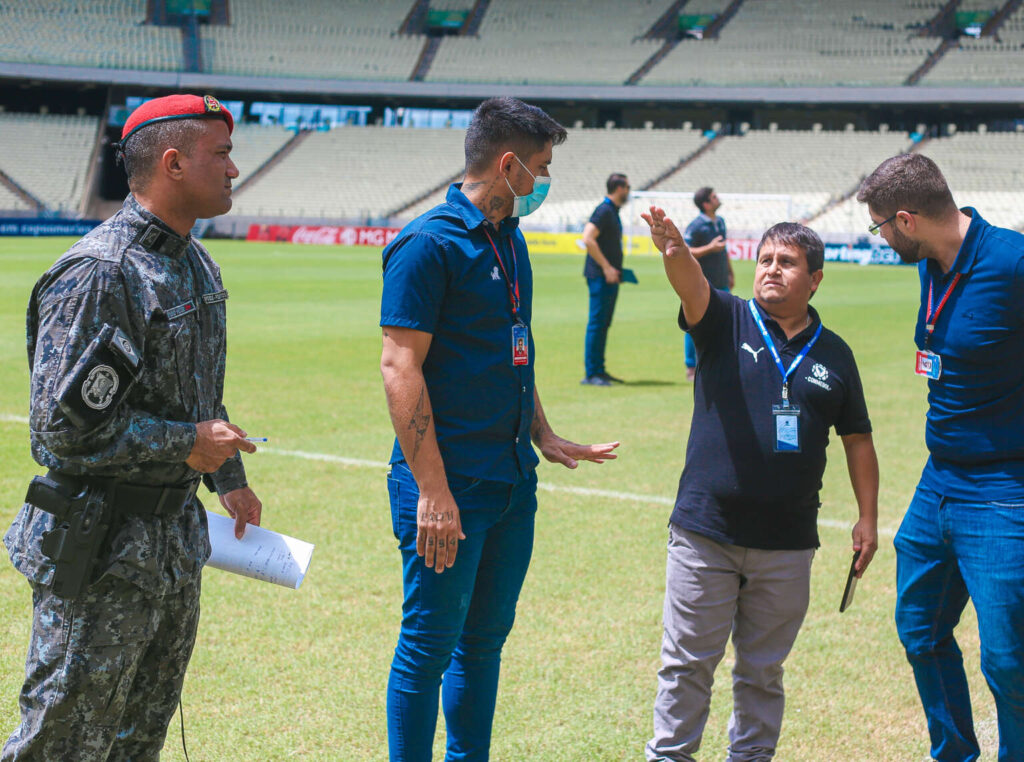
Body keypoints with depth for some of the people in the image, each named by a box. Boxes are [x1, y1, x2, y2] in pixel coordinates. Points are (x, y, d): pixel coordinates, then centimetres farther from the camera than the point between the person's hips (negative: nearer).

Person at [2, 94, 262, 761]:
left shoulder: (198, 264, 12)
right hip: (102, 551, -9)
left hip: (177, 537, 9)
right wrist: (187, 444, -18)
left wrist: (230, 477, 25)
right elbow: (64, 420, -25)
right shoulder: (100, 273, -20)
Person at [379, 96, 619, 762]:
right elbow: (400, 367, -18)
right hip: (451, 481, -8)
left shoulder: (511, 239, 14)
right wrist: (432, 491, -22)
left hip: (512, 479, 8)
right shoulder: (429, 244, -13)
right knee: (430, 644, 0)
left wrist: (544, 438, 22)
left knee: (486, 639, 15)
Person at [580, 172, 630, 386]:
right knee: (596, 323, -8)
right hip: (600, 277, -10)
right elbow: (588, 239, -22)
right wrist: (607, 267, -21)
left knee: (603, 324, 13)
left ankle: (599, 370, 19)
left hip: (609, 276, 10)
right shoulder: (604, 210, -12)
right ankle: (590, 374, -6)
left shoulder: (612, 212, 17)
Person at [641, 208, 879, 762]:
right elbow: (692, 285, -22)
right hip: (705, 532, -2)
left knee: (763, 669, 13)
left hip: (788, 544, 2)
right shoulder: (727, 322, 0)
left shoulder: (834, 354, 7)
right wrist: (674, 251, -44)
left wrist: (867, 517, 10)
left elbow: (856, 438, 15)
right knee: (688, 661, 5)